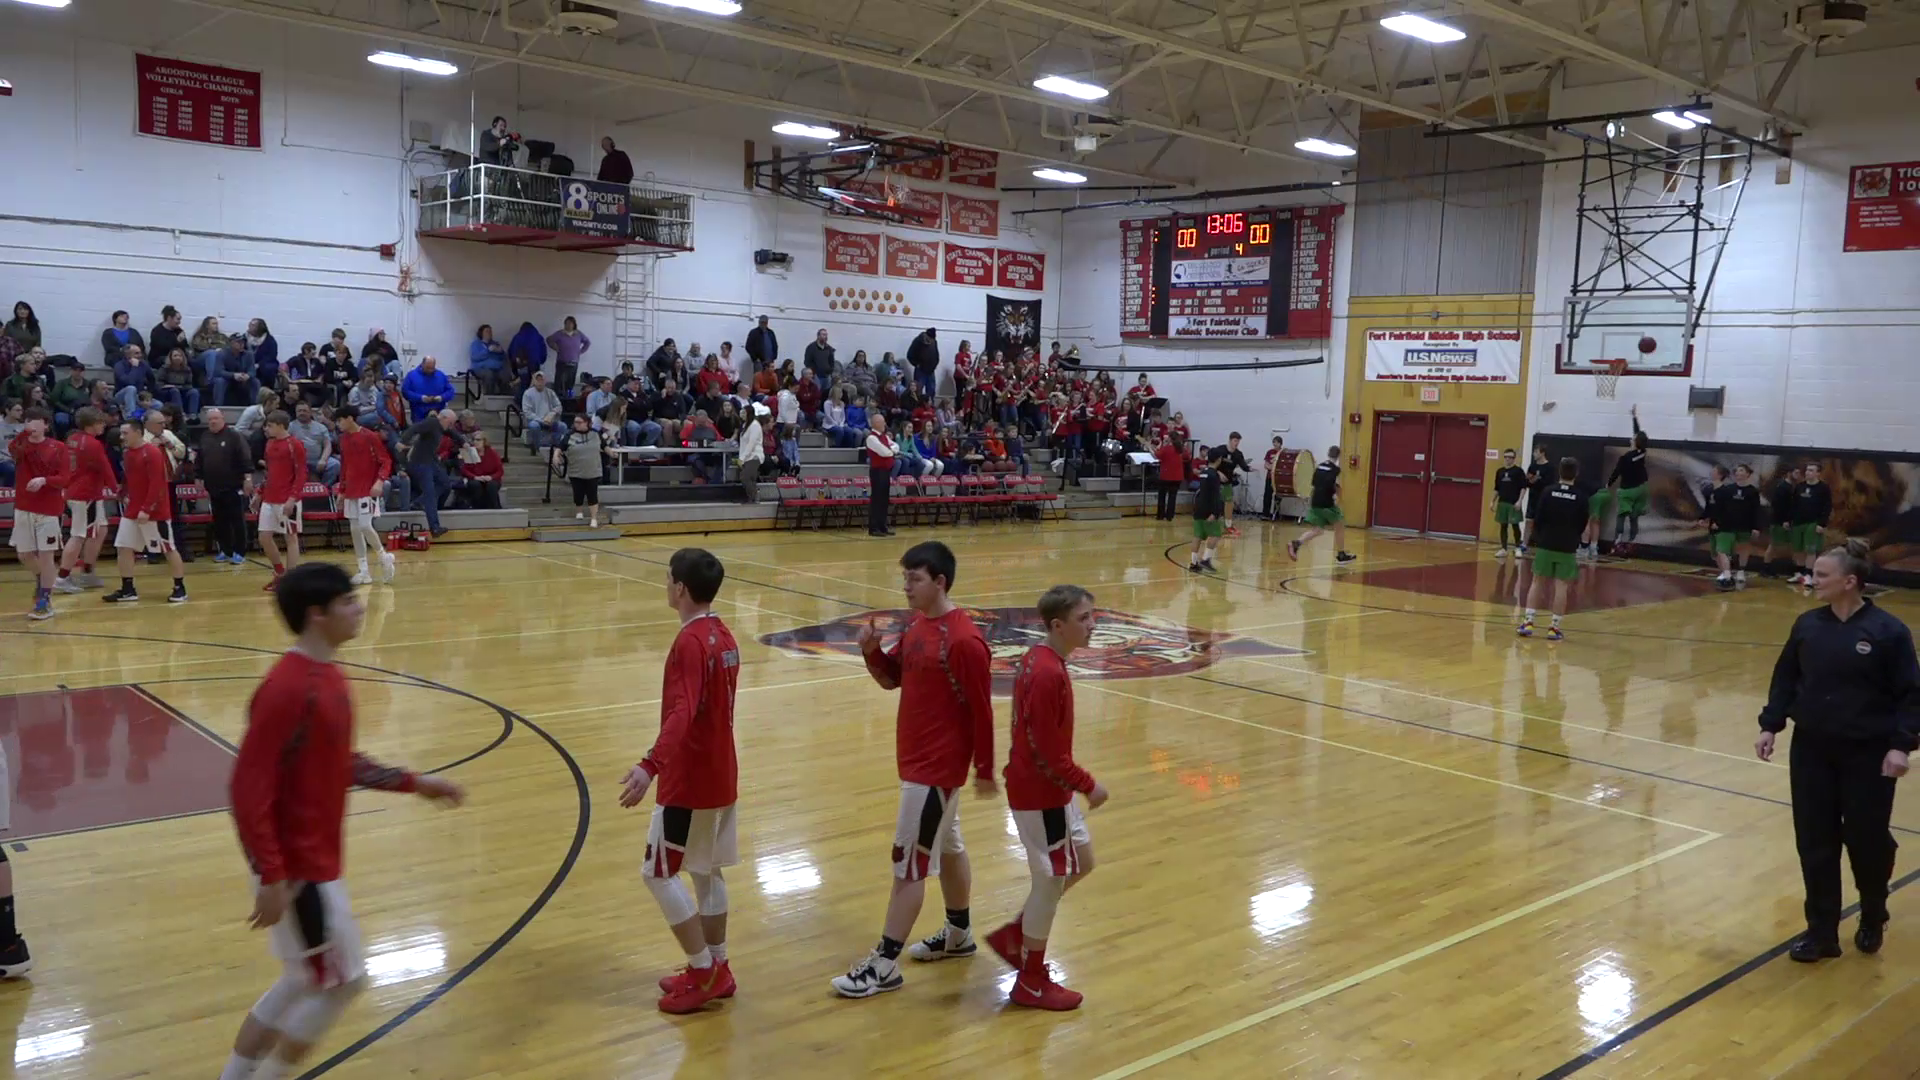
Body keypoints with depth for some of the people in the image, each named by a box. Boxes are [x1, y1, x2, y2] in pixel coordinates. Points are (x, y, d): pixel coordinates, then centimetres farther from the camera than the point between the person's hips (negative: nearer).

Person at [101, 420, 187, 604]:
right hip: (132, 510, 8)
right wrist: (125, 497, 11)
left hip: (155, 511, -8)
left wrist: (147, 509, -23)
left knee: (168, 549, 0)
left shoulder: (153, 452, -16)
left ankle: (180, 588, 9)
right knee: (123, 547, 4)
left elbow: (157, 484, -20)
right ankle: (128, 590, 12)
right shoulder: (127, 452, 11)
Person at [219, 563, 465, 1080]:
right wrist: (272, 876, -24)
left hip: (314, 862, 9)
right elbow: (248, 789, -24)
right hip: (297, 868, -9)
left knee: (307, 981, 19)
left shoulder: (329, 676, 7)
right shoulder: (287, 689, -24)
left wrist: (415, 782, 17)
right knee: (341, 981, 3)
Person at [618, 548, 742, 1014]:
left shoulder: (689, 643, -20)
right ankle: (715, 968, 23)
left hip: (689, 781, -9)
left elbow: (681, 714, -34)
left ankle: (703, 972, 6)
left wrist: (649, 766, -46)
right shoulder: (723, 637, 8)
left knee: (659, 873, 2)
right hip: (720, 775, 9)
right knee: (706, 871, 16)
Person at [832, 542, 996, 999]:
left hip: (937, 766, -9)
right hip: (917, 759, 9)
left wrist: (985, 770, -12)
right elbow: (891, 677, 13)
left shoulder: (964, 640, -23)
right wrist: (871, 650, -7)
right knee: (947, 847, 22)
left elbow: (982, 711, -18)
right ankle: (959, 934, 37)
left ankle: (884, 965, 4)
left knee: (908, 863, -4)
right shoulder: (916, 625, 4)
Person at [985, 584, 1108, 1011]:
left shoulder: (1040, 659, 5)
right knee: (1051, 878, 4)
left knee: (1080, 862, 20)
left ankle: (1013, 935, 30)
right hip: (1040, 793, -10)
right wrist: (1088, 784, -13)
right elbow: (1048, 754, -24)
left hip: (1049, 788, 10)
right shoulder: (1049, 675, -26)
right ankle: (1032, 982, 20)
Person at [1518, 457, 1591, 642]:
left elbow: (1538, 519, -2)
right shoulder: (1581, 497, -4)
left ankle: (1528, 622, 4)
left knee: (1538, 583, 9)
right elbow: (1583, 525, 4)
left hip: (1545, 545, 1)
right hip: (1568, 548, -1)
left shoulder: (1549, 492, -4)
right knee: (1560, 587, 2)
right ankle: (1554, 628, 2)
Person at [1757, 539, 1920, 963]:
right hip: (1811, 751, 4)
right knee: (1815, 844, 5)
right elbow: (1785, 679, 10)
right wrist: (1770, 726, 3)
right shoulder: (1808, 625, 2)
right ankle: (1821, 933, 16)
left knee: (1867, 841, 8)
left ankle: (1872, 922, 35)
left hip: (1867, 755, -3)